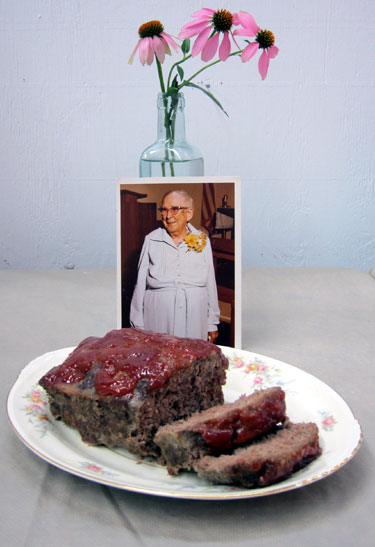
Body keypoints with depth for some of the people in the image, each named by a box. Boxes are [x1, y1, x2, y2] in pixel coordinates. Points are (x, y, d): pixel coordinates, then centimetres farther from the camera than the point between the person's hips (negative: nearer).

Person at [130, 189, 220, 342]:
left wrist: (212, 325, 10)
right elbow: (140, 284, 6)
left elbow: (210, 285, 10)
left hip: (195, 321, 1)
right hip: (158, 321, -1)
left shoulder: (202, 241, 6)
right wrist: (138, 325, 4)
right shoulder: (151, 240, 3)